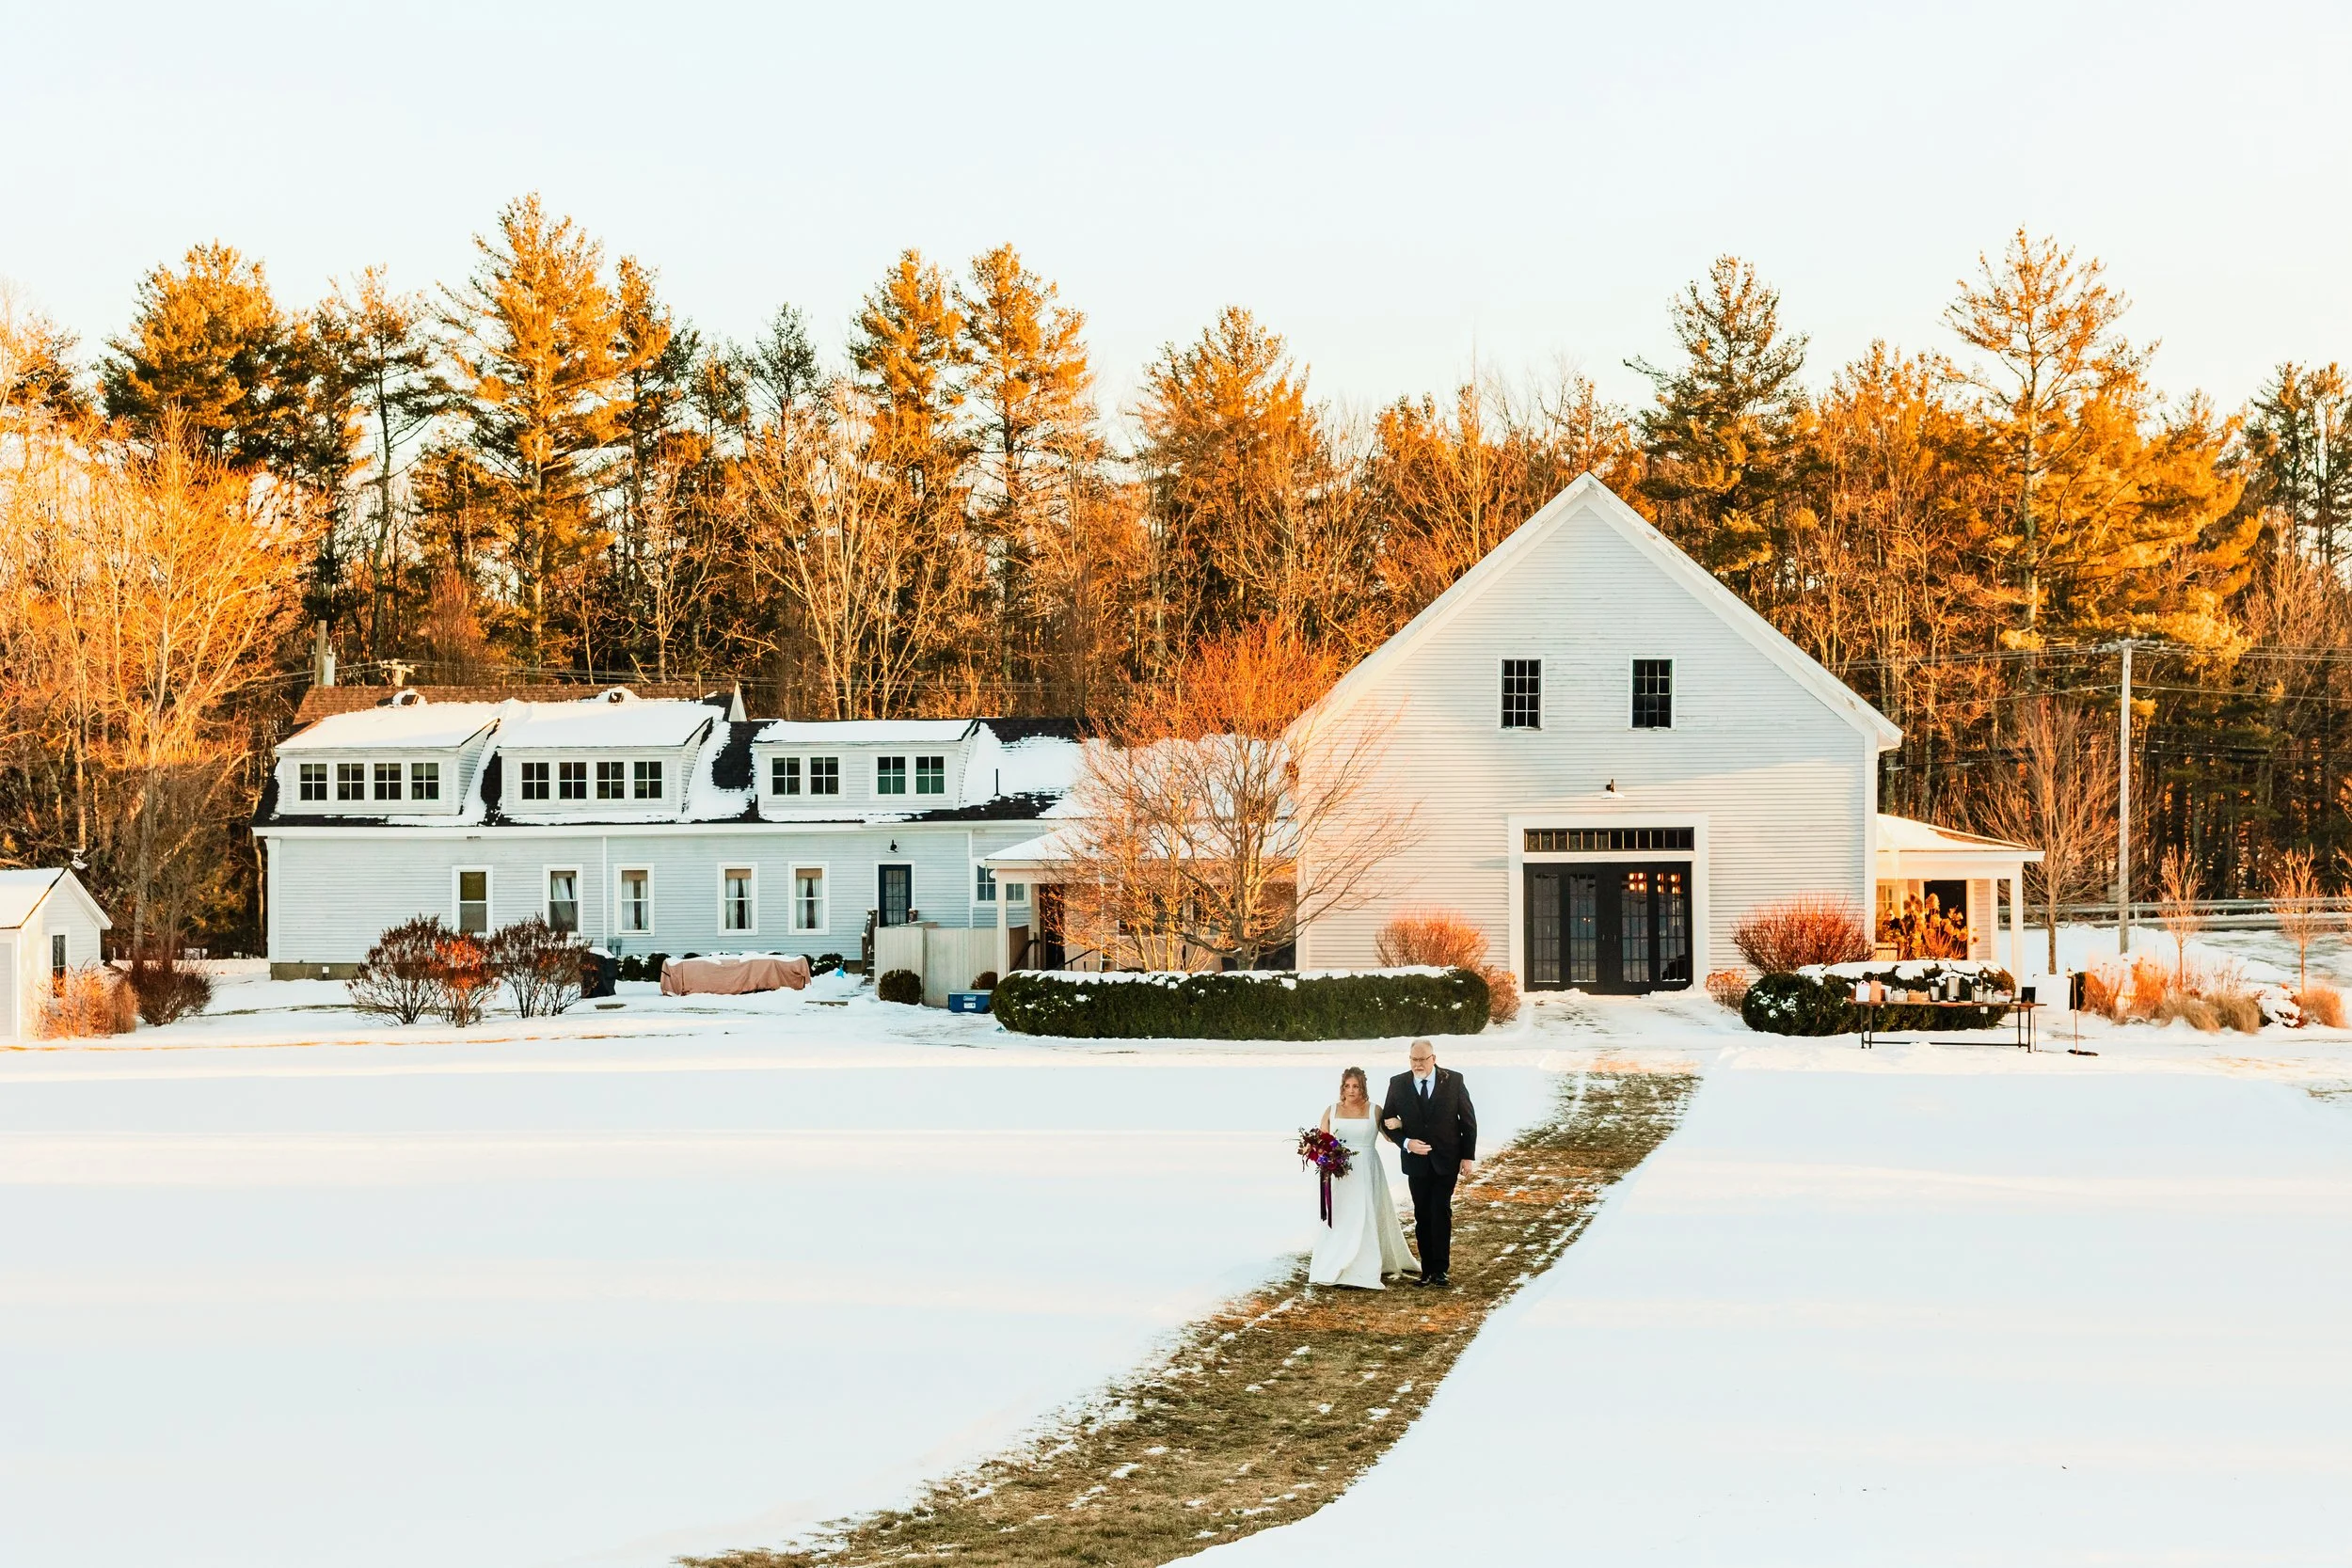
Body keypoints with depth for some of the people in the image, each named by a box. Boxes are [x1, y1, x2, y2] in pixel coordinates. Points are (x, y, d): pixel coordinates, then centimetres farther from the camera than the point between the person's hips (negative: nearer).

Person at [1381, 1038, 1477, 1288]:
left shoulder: (1454, 1081, -4)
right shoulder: (1398, 1084, -1)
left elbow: (1468, 1120, 1)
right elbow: (1386, 1121, 4)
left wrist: (1468, 1156, -3)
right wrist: (1406, 1142, -12)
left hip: (1447, 1161, -2)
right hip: (1416, 1161, 2)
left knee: (1441, 1213, -9)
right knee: (1422, 1216, 5)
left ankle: (1440, 1270, -6)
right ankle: (1427, 1270, 11)